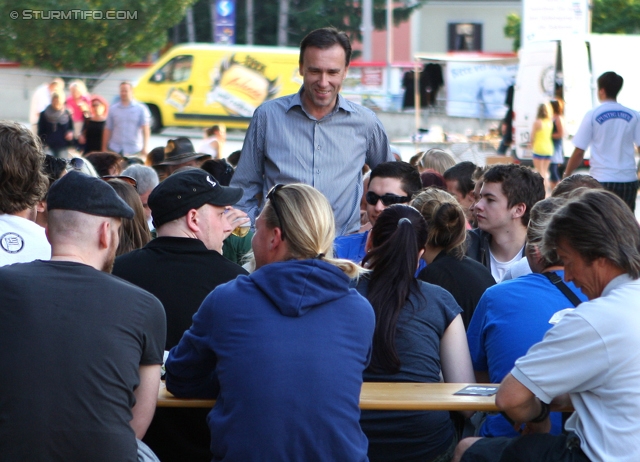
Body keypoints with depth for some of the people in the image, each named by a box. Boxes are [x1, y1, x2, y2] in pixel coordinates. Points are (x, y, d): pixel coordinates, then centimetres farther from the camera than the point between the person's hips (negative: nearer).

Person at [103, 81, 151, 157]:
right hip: (115, 151, 2)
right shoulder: (113, 109, 9)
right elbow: (108, 130, 11)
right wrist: (104, 148, 9)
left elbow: (145, 129, -6)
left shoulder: (141, 109, 2)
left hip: (134, 151, -2)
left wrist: (145, 147, -17)